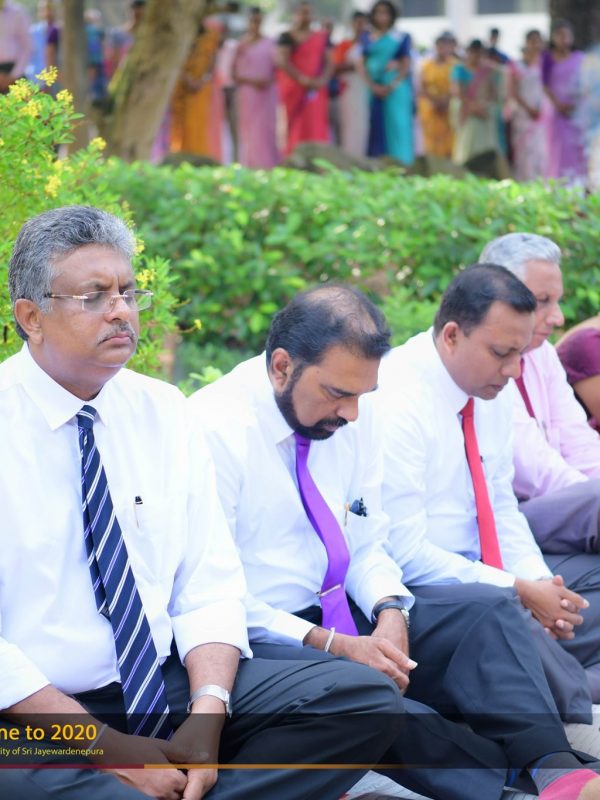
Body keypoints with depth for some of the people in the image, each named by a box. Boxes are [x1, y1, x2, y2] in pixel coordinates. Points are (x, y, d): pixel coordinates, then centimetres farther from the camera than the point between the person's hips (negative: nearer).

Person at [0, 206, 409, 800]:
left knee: (367, 698, -13)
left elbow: (209, 583, 7)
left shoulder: (162, 411, 9)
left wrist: (208, 710, -12)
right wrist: (105, 745, -19)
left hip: (171, 684, 6)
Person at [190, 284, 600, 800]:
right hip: (260, 637, -7)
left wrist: (389, 611, -12)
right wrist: (333, 645, -23)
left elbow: (366, 547, 11)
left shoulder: (352, 419, 4)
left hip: (341, 614, 7)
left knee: (487, 610, -11)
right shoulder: (215, 429, -17)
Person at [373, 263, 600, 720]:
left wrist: (539, 582, -6)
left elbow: (502, 507, 13)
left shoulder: (494, 390, 6)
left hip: (484, 573, 9)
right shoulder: (397, 404, -19)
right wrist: (519, 591, -19)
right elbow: (405, 555, -21)